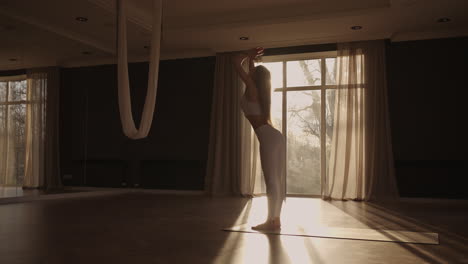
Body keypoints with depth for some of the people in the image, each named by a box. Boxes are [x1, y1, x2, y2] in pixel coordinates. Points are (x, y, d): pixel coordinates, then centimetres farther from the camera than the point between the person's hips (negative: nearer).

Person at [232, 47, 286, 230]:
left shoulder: (252, 88, -2)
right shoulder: (259, 92, 19)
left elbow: (235, 61, 0)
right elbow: (253, 74, 41)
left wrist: (249, 54, 14)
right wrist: (251, 59, 41)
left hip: (268, 138, -9)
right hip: (275, 136, 9)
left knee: (271, 180, -8)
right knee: (277, 180, 7)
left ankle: (272, 220, -6)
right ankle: (275, 218, 12)